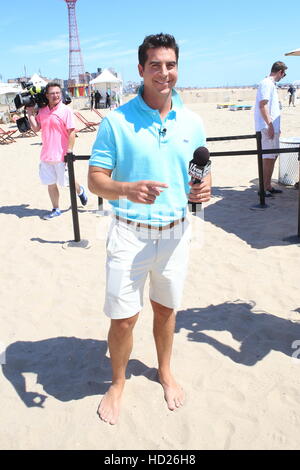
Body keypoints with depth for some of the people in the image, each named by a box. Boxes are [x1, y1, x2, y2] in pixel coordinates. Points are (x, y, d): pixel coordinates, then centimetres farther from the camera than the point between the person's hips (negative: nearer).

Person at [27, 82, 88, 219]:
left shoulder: (66, 110, -9)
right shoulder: (41, 111, 6)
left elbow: (71, 132, -12)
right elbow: (36, 128, 9)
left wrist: (69, 152, -16)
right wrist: (30, 114, -2)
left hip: (61, 155, -5)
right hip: (46, 155, 5)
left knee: (68, 181, 9)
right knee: (51, 184, 11)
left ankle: (80, 191, 41)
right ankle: (55, 209, 24)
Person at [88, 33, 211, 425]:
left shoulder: (192, 122, 3)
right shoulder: (116, 121, -8)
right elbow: (95, 179, -9)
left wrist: (203, 188, -12)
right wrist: (127, 189, -30)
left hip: (175, 233, 3)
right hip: (129, 233, -3)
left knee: (166, 308, 18)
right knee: (123, 317, 3)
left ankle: (165, 372, 43)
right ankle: (118, 383, 31)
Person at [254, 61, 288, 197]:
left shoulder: (271, 84, 20)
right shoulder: (267, 84, -11)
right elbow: (262, 105, -20)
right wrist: (270, 125, -22)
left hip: (272, 127, 10)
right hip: (267, 128, -10)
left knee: (273, 157, 13)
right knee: (268, 158, -8)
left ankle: (268, 186, 20)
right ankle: (263, 188, -4)